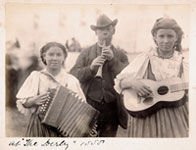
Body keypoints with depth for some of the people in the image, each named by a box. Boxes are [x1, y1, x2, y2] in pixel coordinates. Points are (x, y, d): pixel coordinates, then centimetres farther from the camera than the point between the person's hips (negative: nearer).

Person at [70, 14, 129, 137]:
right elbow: (73, 75, 1)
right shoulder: (86, 53, 11)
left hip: (111, 107, 1)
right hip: (90, 105, 0)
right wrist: (90, 68, -14)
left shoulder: (121, 56, 12)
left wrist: (113, 59, -9)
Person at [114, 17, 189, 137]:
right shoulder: (144, 59, 0)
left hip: (176, 120, 2)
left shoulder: (183, 64, 5)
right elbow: (119, 82, -1)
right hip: (146, 120, -1)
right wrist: (132, 82, -19)